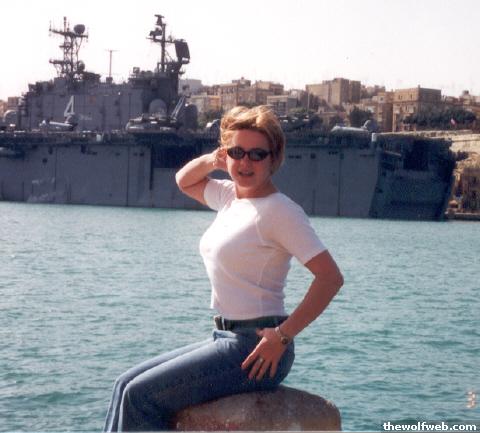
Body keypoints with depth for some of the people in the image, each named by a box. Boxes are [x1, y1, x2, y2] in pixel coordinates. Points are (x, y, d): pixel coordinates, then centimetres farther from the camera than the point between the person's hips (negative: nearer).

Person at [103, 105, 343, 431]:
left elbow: (331, 277, -20)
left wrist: (283, 335, -21)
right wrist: (211, 160, 7)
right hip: (227, 339, 9)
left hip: (255, 349, -9)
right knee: (127, 385, 8)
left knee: (141, 395, -13)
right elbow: (185, 181, 30)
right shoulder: (230, 196, 10)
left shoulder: (279, 210, -14)